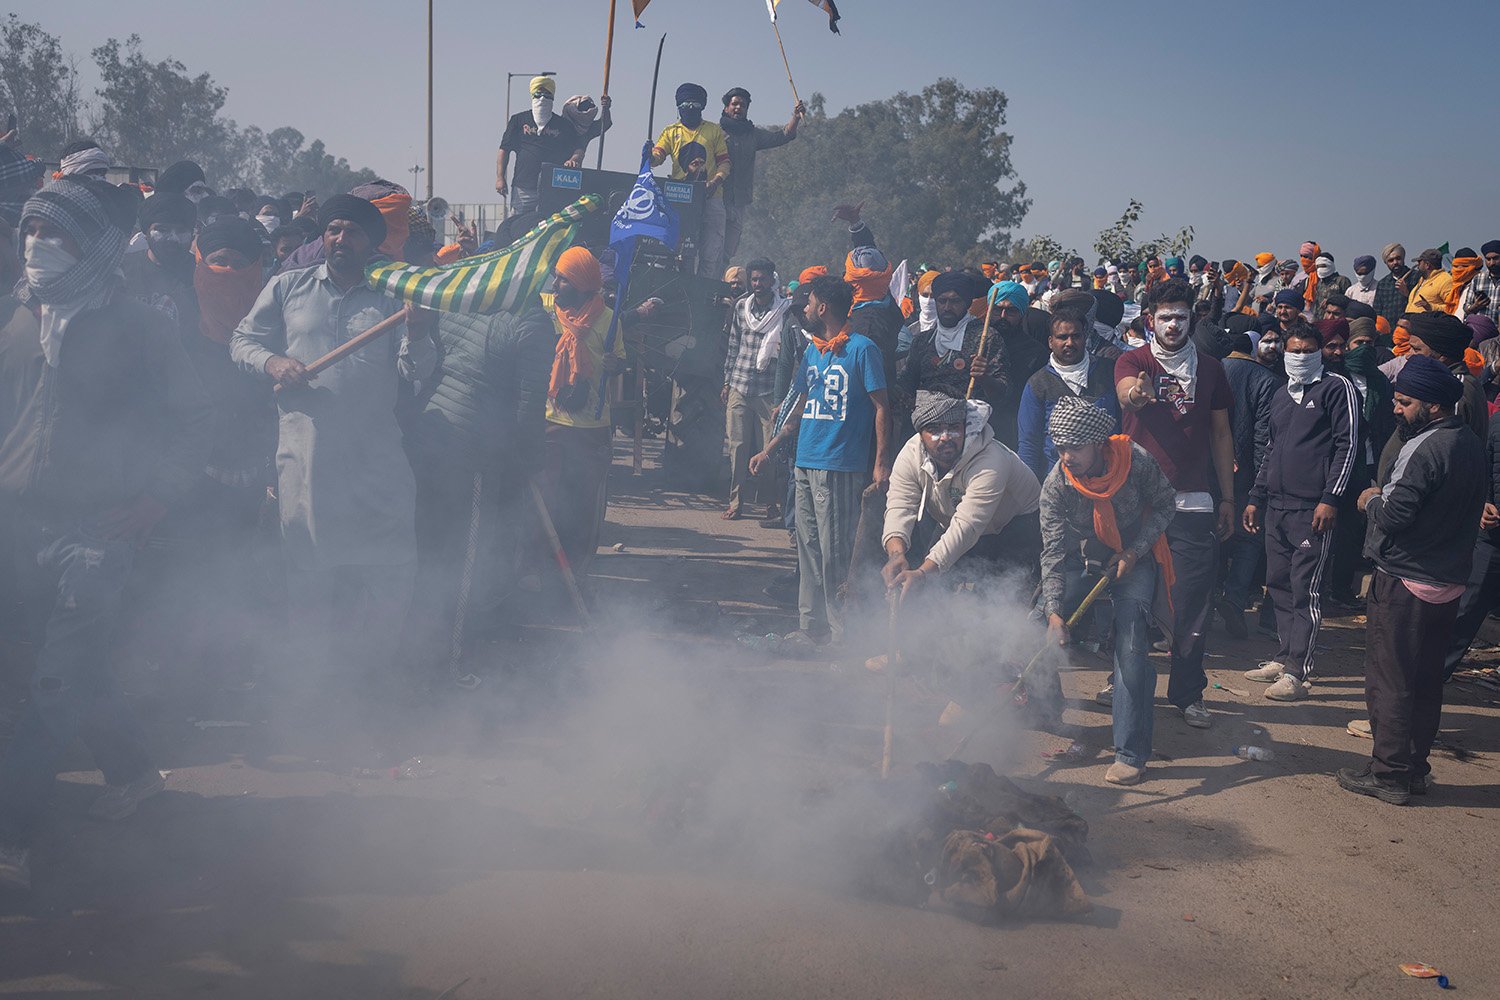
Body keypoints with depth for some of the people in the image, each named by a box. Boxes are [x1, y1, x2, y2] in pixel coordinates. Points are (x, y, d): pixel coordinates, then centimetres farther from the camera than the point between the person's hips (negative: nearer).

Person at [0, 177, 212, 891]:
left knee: (61, 680, -8)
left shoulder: (136, 328, -3)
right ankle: (131, 768, 36)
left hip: (99, 528, -5)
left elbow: (190, 417, 0)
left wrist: (158, 496, -10)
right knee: (73, 665, 15)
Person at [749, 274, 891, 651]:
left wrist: (882, 462, -14)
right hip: (805, 464, 8)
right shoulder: (811, 351, 17)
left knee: (835, 554, -6)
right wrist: (769, 449, 18)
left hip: (841, 467, -8)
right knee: (808, 550, 10)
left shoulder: (861, 349, -6)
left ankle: (842, 632, 3)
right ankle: (812, 626, 18)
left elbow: (881, 407, -7)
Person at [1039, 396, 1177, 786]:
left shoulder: (1137, 462, -24)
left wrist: (1133, 552, -17)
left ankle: (1131, 753, -17)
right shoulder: (1055, 487, -22)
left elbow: (1165, 506, -6)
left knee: (1130, 642, -20)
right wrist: (1054, 612, -35)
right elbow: (1054, 555, -22)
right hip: (1084, 560, 2)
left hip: (1134, 559, -2)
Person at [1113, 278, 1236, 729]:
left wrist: (1227, 497, 12)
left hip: (1194, 502, 2)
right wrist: (1134, 393, -47)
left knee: (1192, 600, 1)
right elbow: (1125, 393, -22)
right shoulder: (1133, 362, 2)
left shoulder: (1209, 369, 11)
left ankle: (1188, 691, 12)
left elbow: (1221, 434, 15)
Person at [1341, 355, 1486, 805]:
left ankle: (1389, 774, 6)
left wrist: (1371, 500, -3)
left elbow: (1394, 516, -24)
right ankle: (1416, 767, 24)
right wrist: (1385, 498, 12)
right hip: (1448, 579, 9)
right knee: (1426, 680, 16)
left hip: (1405, 581, -9)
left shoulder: (1425, 449, -21)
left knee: (1389, 679, 1)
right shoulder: (1471, 444, 8)